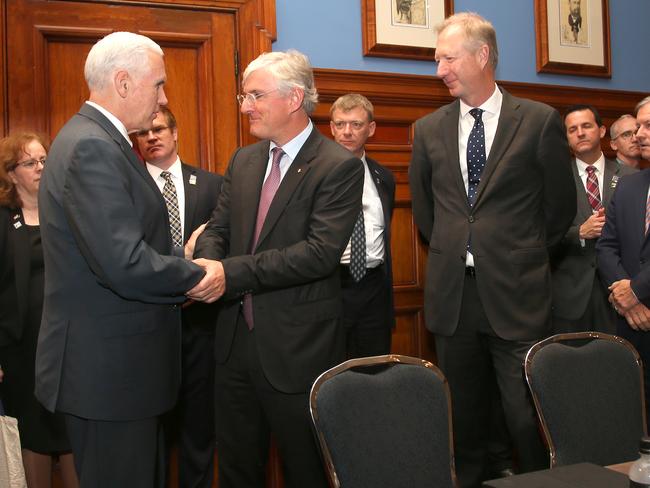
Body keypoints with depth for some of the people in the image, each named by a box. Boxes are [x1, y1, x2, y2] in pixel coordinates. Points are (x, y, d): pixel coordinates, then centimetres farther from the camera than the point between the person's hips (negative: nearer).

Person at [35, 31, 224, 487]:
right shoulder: (91, 147, -20)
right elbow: (125, 264, -28)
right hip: (107, 367, -10)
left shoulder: (97, 139, 12)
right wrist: (196, 275, -12)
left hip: (117, 361, 10)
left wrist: (185, 269, 0)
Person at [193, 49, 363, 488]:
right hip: (236, 338, 6)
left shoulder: (339, 166, -12)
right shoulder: (243, 161, 10)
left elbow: (322, 251, -22)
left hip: (299, 348, -6)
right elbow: (217, 229, 9)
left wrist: (232, 272, -25)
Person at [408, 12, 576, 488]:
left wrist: (521, 257, 10)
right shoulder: (429, 129, 6)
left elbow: (560, 207, 5)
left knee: (527, 418, 1)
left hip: (516, 293, -3)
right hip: (452, 293, 3)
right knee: (464, 415, 13)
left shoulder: (540, 121, -3)